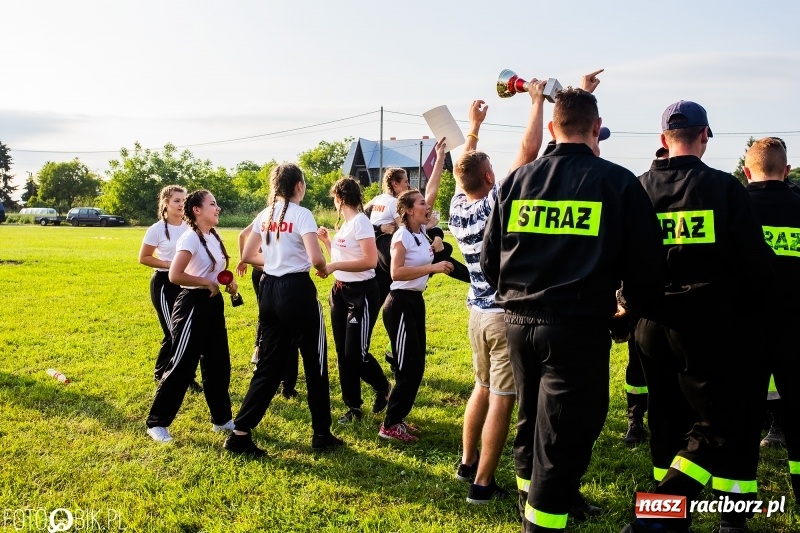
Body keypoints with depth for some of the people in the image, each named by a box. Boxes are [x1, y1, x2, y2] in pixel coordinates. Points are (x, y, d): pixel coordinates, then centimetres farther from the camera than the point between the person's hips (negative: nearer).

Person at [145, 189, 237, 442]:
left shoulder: (213, 237, 11)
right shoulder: (190, 238, -17)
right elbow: (175, 275, -26)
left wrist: (228, 283, 4)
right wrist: (207, 283, -19)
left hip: (213, 304, 9)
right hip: (193, 304, -9)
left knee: (218, 364, 14)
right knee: (181, 366, -2)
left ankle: (221, 419, 26)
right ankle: (156, 423, 11)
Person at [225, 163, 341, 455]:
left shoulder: (264, 215, 8)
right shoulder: (302, 214, -12)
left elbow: (247, 256, 13)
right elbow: (316, 259, -23)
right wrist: (324, 269, -2)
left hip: (269, 290, 6)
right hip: (297, 290, -6)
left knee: (269, 365, 13)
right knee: (315, 362, 9)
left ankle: (240, 433, 9)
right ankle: (321, 434, 18)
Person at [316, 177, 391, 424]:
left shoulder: (360, 222, -15)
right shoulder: (345, 223, 12)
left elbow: (370, 261, -26)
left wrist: (334, 266, -26)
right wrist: (326, 240, 16)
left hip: (362, 293, -9)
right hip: (340, 292, 9)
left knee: (356, 353, -7)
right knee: (343, 353, 9)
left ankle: (383, 388, 21)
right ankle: (353, 406, 18)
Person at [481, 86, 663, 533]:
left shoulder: (517, 180, 5)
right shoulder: (619, 182, -6)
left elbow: (490, 260, 8)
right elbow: (645, 262, -5)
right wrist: (632, 305, 16)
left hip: (519, 322, 5)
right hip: (579, 327, -5)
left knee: (531, 423, 23)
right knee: (563, 438, 6)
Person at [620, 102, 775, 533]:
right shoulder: (724, 187, -9)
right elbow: (756, 260, -6)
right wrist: (746, 305, 11)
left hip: (653, 324, 5)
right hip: (710, 324, -4)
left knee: (668, 423, 16)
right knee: (719, 425, 5)